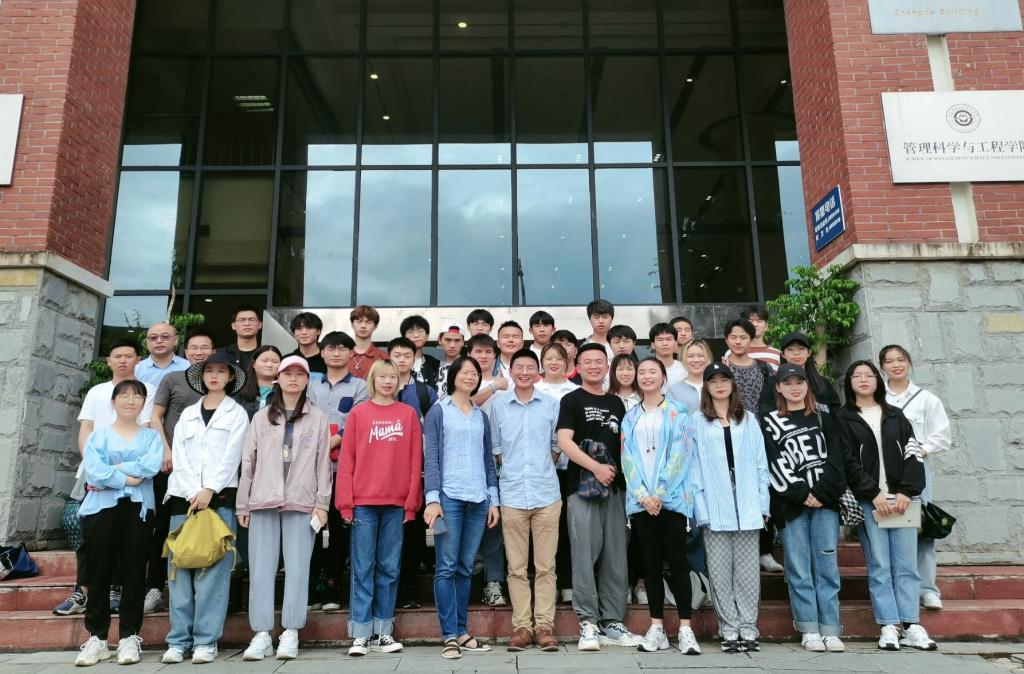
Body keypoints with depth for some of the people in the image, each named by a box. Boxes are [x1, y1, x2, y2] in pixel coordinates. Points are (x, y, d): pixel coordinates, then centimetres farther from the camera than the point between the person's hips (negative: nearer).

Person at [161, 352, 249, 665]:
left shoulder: (237, 413, 9)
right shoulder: (187, 414, 17)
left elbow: (231, 456, -2)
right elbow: (179, 457, 7)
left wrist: (209, 490, -13)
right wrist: (193, 493, -7)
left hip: (219, 496, -3)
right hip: (184, 496, 3)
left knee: (212, 568, -6)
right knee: (179, 565, 1)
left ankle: (206, 640, -3)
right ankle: (179, 639, 8)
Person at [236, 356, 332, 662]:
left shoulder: (317, 418, 6)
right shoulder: (261, 418, 11)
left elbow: (323, 463, 3)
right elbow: (248, 462, 10)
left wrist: (322, 502, -3)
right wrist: (242, 504, 7)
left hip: (301, 503, -2)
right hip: (263, 501, 2)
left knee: (297, 567, -2)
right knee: (261, 567, 1)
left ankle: (290, 633, 5)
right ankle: (262, 634, 7)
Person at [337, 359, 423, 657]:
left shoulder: (409, 414, 6)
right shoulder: (358, 413, 4)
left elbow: (416, 460, 3)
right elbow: (346, 459, 1)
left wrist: (412, 501, -1)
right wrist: (346, 502, -4)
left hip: (396, 503, 1)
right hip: (363, 502, -1)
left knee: (389, 569, 8)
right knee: (362, 569, 3)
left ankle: (383, 632, 17)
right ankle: (361, 634, 10)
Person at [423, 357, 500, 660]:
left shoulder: (481, 416, 16)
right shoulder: (438, 411, 4)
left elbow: (488, 460, 16)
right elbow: (430, 457, -3)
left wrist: (493, 500, 10)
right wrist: (432, 498, -11)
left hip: (478, 499, 4)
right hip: (449, 497, -4)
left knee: (465, 568, 8)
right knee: (446, 567, -3)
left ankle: (461, 632, 15)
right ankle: (449, 635, 3)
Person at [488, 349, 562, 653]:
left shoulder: (552, 405, 3)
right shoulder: (498, 406, 5)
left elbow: (556, 445, 12)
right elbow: (495, 448, 11)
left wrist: (540, 468, 6)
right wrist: (513, 469, 6)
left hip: (546, 494, 0)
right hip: (512, 494, 1)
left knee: (546, 566, 3)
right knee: (517, 567, 5)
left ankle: (544, 625, 12)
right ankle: (522, 626, 14)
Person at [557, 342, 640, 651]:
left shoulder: (616, 403, 17)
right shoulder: (572, 400, 1)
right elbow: (564, 441, -10)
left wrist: (625, 472, 6)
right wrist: (596, 467, -15)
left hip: (615, 487, 5)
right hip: (582, 487, -5)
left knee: (616, 557, 7)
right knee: (585, 556, -4)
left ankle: (612, 622, 16)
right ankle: (588, 623, 4)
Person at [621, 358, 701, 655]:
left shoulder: (677, 412, 4)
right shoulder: (630, 418, 14)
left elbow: (680, 455, -6)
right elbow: (628, 458, 6)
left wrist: (660, 493, -13)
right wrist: (642, 495, -7)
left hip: (672, 497, -3)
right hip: (641, 500, 3)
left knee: (676, 560, -4)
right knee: (651, 561, 6)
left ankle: (685, 628, 3)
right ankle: (656, 627, 13)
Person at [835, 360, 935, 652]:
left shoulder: (895, 415, 16)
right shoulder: (843, 418, 5)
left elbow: (912, 454, 7)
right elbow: (847, 462, -3)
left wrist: (907, 491, -6)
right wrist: (874, 493, -11)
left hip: (902, 498, 3)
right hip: (867, 501, -3)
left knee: (906, 564, 1)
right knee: (880, 565, -3)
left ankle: (911, 625, 5)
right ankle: (889, 626, 0)